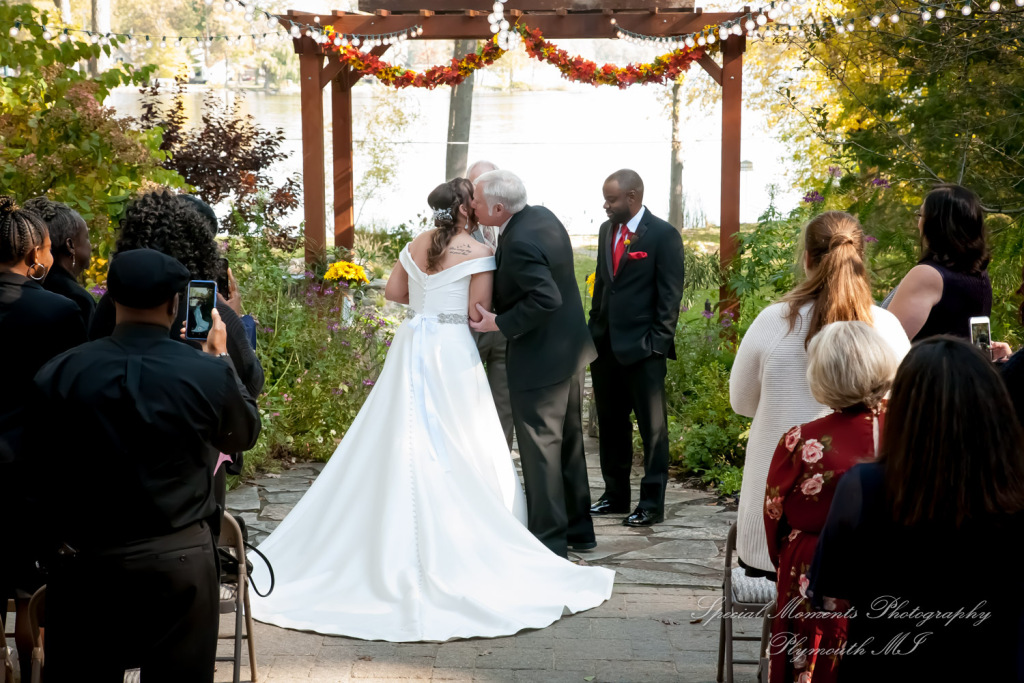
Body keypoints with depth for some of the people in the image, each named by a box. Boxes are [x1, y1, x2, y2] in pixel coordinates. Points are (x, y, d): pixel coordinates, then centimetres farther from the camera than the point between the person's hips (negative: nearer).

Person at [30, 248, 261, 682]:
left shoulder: (60, 373, -7)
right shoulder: (208, 373, -12)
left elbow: (38, 467, 0)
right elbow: (246, 432, 8)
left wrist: (59, 537, 14)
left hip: (85, 561, 1)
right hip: (180, 560, -1)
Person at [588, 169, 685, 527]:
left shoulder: (663, 235, -8)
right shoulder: (607, 230, 12)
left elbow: (670, 294, -10)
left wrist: (658, 342, -14)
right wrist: (594, 330, 12)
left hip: (642, 348, -7)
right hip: (605, 346, 7)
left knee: (652, 426, 2)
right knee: (611, 424, 14)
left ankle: (652, 503, 8)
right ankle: (615, 494, 25)